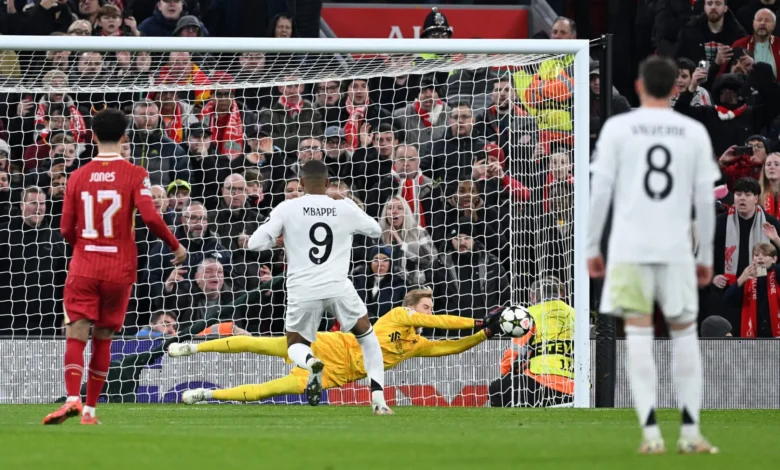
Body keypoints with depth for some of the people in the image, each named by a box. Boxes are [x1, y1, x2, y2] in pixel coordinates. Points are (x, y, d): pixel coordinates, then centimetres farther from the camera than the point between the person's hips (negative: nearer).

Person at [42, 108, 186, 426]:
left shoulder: (78, 176, 2)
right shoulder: (135, 175, -5)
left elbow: (66, 230, 3)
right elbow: (151, 217, -16)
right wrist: (176, 246, 0)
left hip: (83, 266, 0)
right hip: (119, 269, 0)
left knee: (76, 335, -5)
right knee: (103, 339, 11)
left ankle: (73, 398, -27)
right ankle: (90, 409, 11)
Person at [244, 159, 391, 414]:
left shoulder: (287, 209, 1)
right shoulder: (345, 208, 6)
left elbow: (255, 243, -2)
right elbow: (376, 230, 25)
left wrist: (279, 238, 19)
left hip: (303, 292, -1)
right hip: (338, 288, 1)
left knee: (296, 346, 21)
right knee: (367, 336, 24)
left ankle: (311, 362, -18)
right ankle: (378, 398, 8)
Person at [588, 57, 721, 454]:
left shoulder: (617, 128, 1)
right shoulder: (694, 133, 6)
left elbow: (601, 191, -1)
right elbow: (705, 200, 6)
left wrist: (592, 248, 6)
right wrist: (706, 257, 14)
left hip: (630, 248, -1)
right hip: (676, 249, 1)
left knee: (638, 333, -1)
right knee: (685, 333, 11)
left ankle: (651, 432, -9)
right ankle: (690, 432, 7)